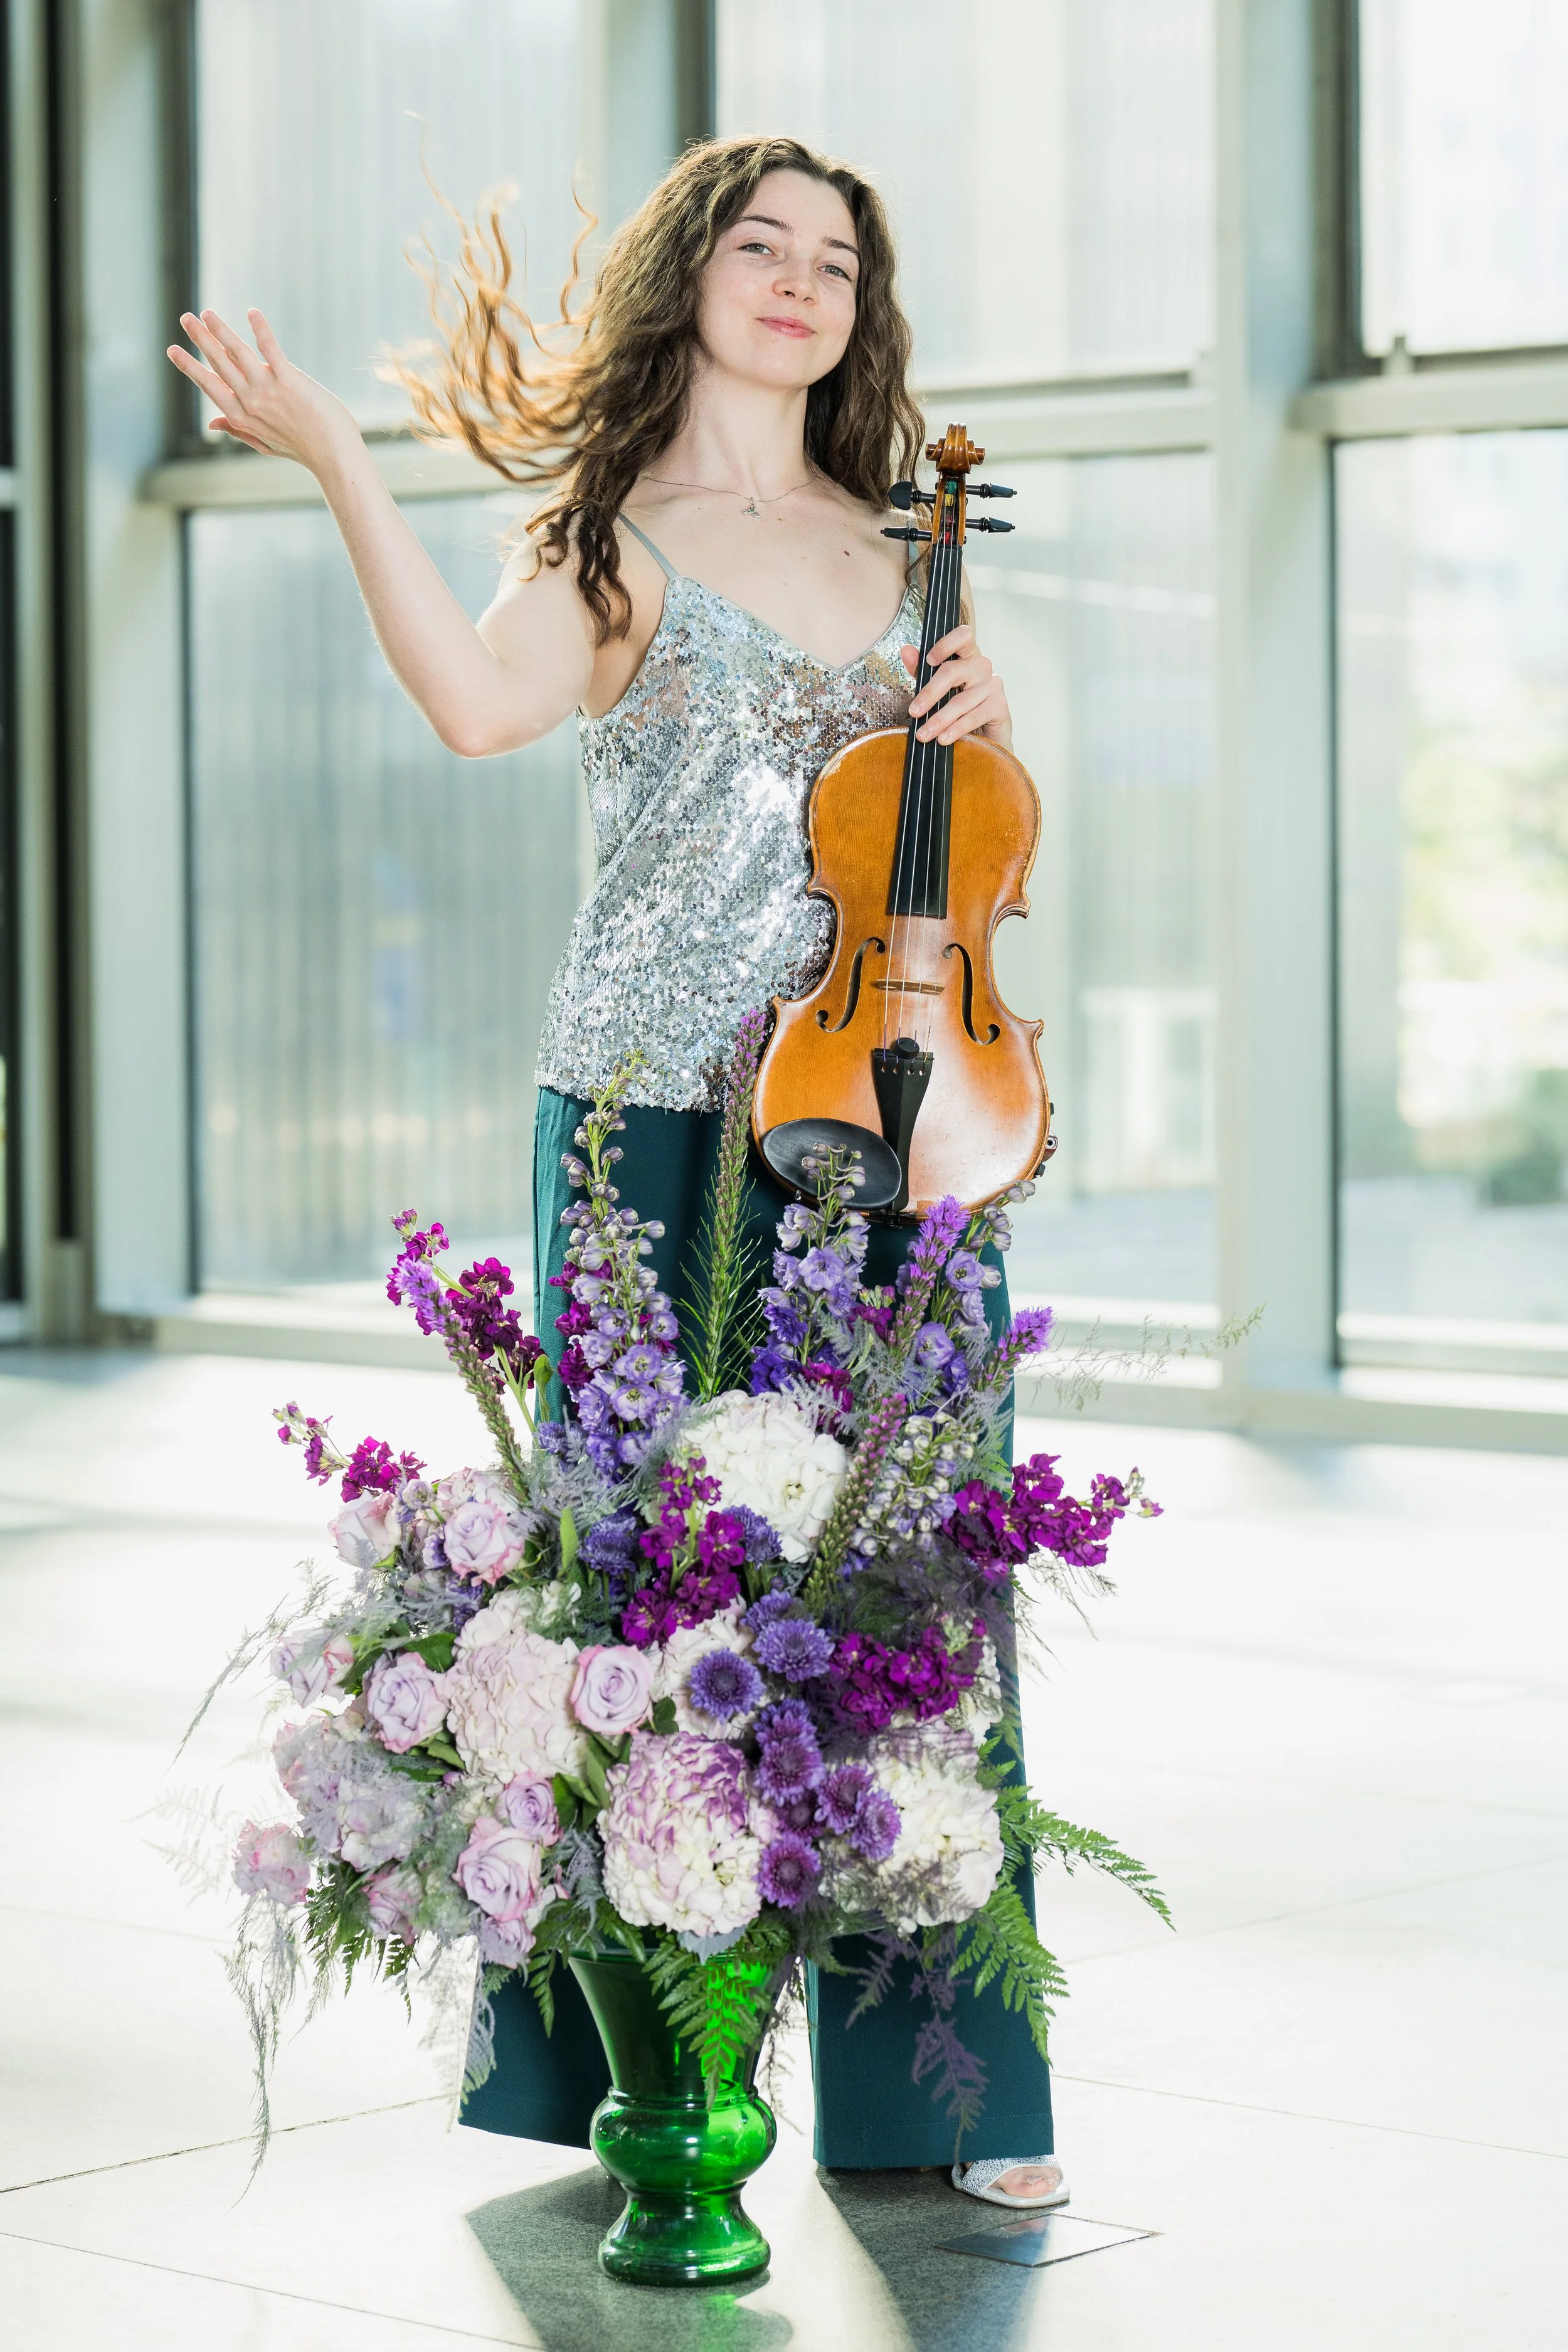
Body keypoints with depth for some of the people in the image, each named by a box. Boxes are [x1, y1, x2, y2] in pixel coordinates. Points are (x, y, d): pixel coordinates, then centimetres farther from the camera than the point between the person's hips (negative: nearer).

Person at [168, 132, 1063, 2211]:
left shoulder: (891, 548, 18)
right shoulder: (617, 543, 2)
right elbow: (480, 701, -21)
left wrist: (983, 718, 3)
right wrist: (339, 465, -24)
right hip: (660, 1103, -4)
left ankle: (935, 2076, 9)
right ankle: (626, 2057, 12)